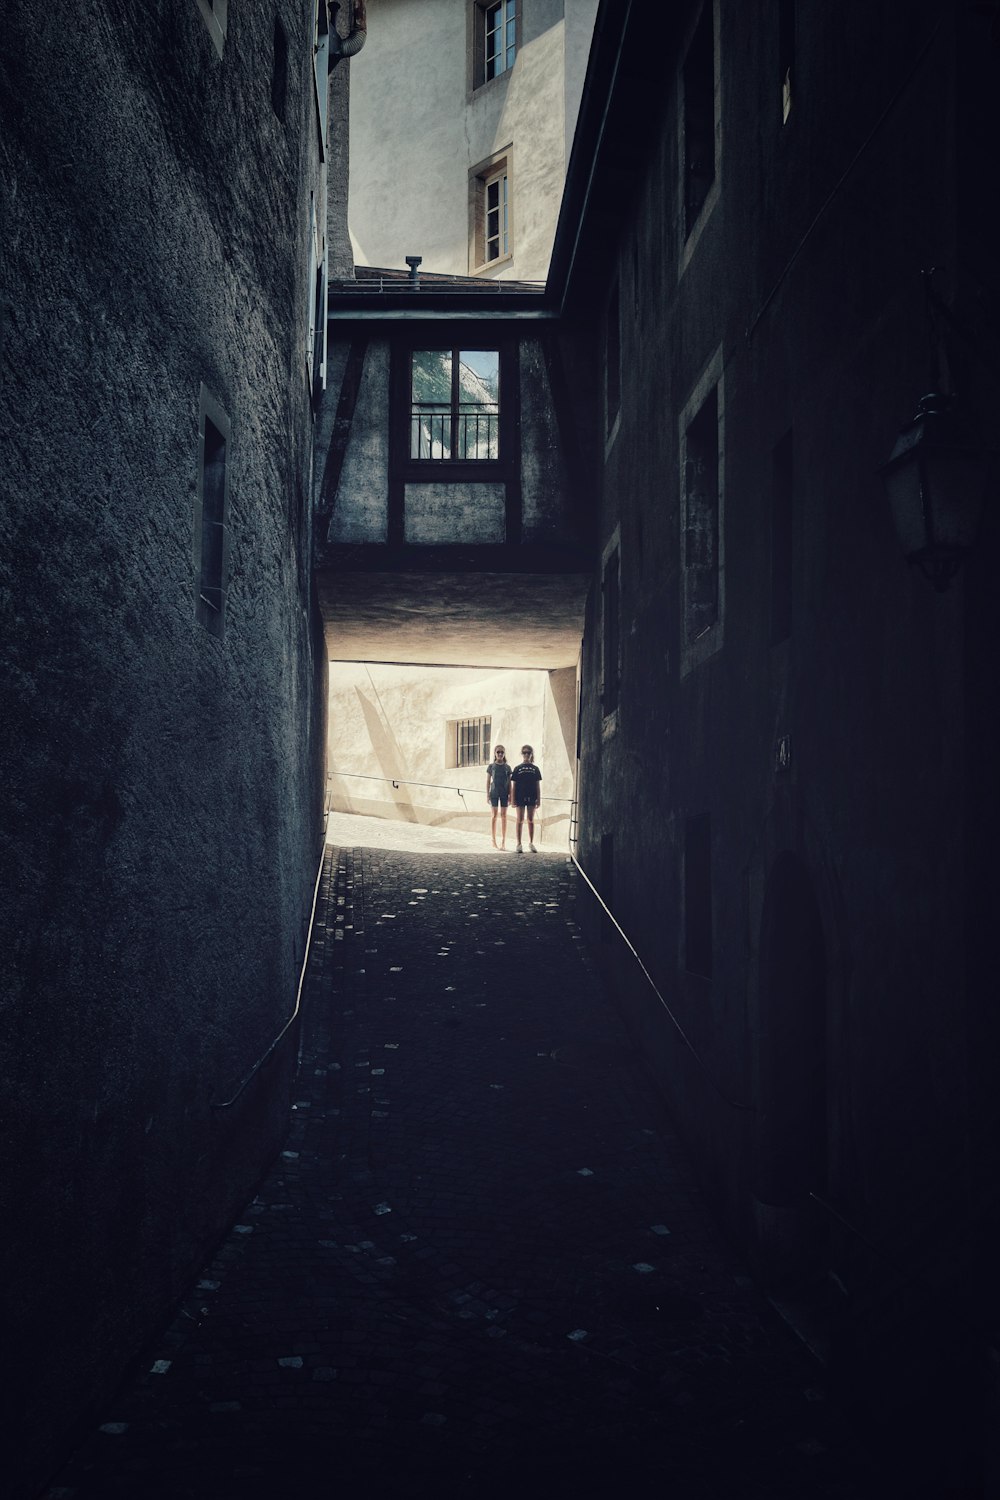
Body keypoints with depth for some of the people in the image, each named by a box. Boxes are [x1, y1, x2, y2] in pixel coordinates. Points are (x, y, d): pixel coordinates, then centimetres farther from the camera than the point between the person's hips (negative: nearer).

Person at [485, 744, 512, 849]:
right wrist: (487, 794, -1)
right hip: (494, 792, -1)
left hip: (504, 793, 1)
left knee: (504, 816, 1)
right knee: (494, 815, 0)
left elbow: (509, 782, 7)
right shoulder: (491, 766, 2)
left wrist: (510, 794, 1)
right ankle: (494, 841, 4)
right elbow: (488, 781, 4)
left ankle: (503, 842, 4)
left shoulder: (507, 767, 5)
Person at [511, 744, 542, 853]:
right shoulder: (517, 768, 3)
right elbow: (514, 785, 3)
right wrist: (513, 799, -3)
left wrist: (539, 799, 1)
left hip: (531, 798, 1)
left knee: (531, 820, 7)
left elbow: (538, 785, 6)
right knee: (520, 820, 1)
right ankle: (519, 844, 6)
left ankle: (531, 843, 15)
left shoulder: (535, 769, 6)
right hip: (520, 798, -1)